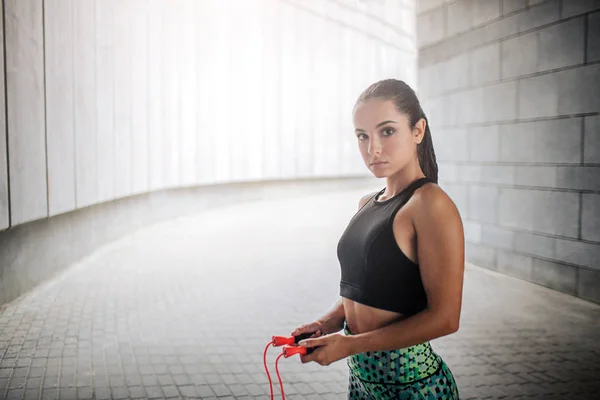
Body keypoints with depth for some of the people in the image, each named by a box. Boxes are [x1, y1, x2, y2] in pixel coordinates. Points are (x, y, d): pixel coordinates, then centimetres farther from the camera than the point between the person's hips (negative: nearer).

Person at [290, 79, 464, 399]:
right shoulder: (367, 204, 6)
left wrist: (349, 344, -19)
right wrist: (328, 322, -3)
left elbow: (444, 318, -20)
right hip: (360, 373, 7)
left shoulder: (430, 204, -17)